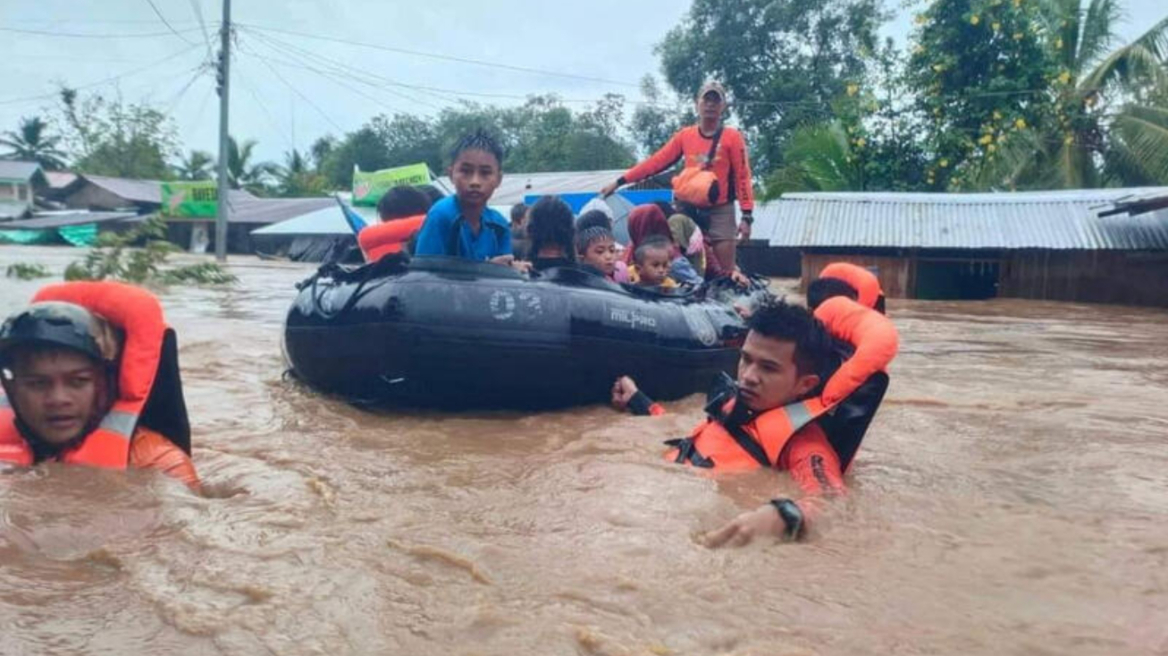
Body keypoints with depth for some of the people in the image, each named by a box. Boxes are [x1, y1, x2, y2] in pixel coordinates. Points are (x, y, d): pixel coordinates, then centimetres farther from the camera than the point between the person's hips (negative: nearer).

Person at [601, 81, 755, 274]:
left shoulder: (732, 137, -1)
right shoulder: (685, 135, 7)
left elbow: (742, 177, -4)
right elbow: (657, 162, 6)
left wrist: (747, 216, -12)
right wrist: (619, 182, 1)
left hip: (720, 211, -3)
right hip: (691, 209, 3)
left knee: (727, 269, -5)